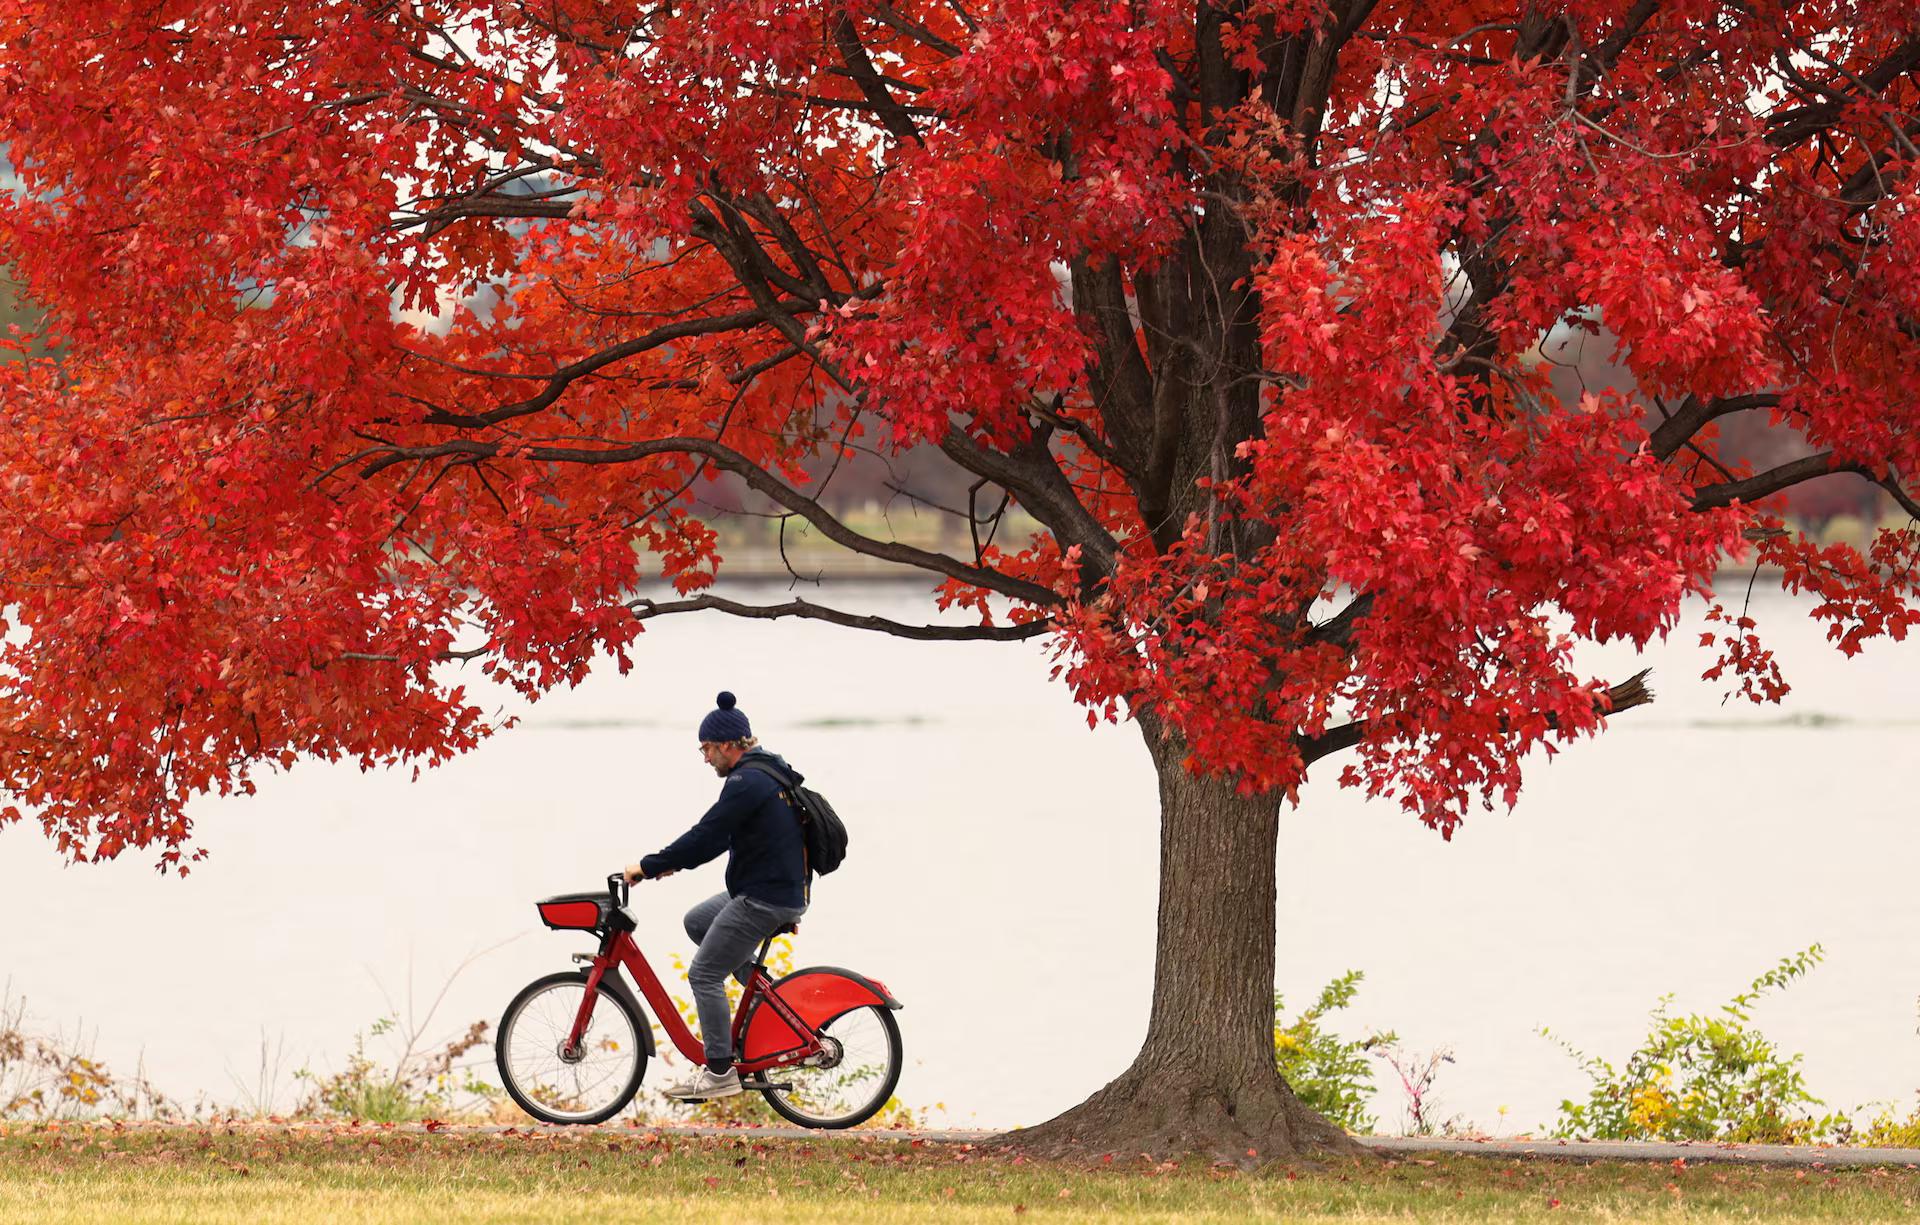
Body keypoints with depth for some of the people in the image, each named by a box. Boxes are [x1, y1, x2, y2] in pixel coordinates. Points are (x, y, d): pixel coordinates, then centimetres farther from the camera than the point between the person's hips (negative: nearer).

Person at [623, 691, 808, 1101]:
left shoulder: (746, 782, -19)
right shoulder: (770, 772, 14)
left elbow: (707, 837, -22)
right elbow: (719, 836, 21)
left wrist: (649, 866, -14)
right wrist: (673, 863, 16)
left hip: (764, 900, -10)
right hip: (785, 891, 10)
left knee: (704, 974, -5)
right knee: (696, 922, 25)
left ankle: (720, 1072, -3)